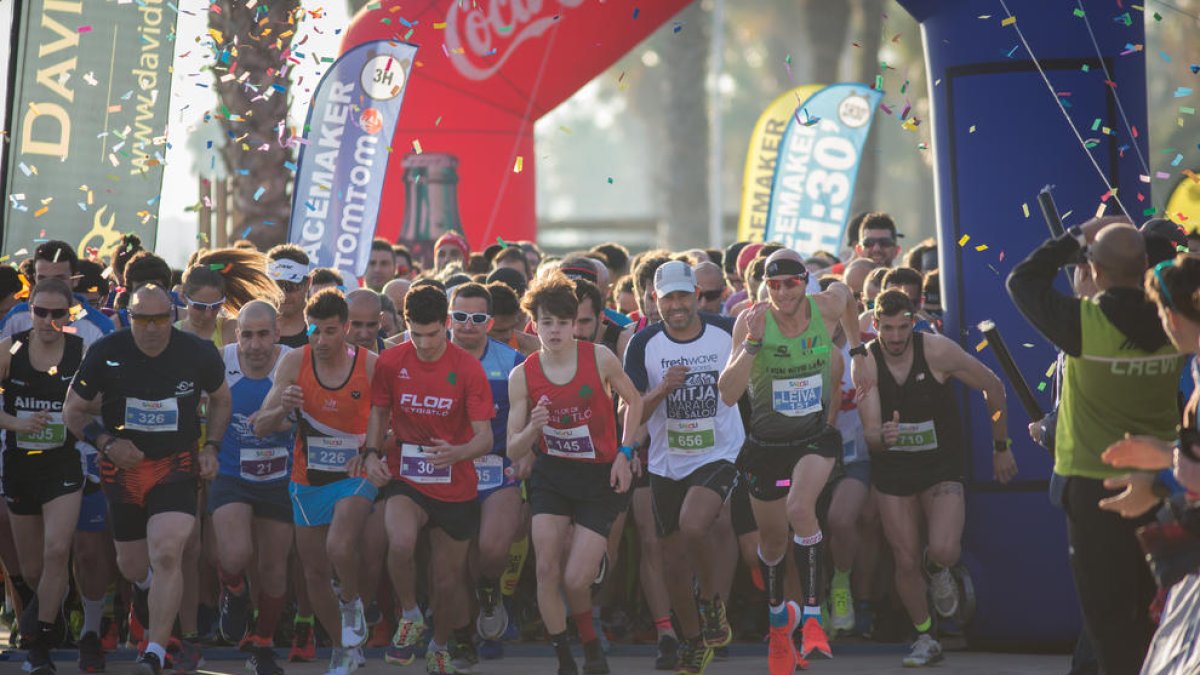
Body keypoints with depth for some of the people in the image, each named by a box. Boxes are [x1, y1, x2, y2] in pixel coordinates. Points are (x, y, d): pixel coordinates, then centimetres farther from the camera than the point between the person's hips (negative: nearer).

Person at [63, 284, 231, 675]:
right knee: (133, 567, 11)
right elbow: (73, 411, 3)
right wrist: (106, 442, -13)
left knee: (166, 555, -20)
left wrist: (211, 447, 1)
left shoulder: (198, 354, -8)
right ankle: (146, 585, 51)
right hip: (124, 468, 2)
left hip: (177, 466, -2)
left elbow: (221, 399, 13)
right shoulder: (106, 353, -9)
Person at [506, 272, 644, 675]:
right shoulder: (522, 376, -7)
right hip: (551, 476, 2)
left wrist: (624, 454, -1)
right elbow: (513, 451, -3)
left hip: (600, 478, -2)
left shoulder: (599, 358, -11)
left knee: (576, 579, -10)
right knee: (547, 570, -11)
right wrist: (533, 429, -25)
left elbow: (633, 400, 8)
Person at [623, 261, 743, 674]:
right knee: (675, 562, 8)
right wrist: (661, 390, -27)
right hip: (667, 465, 3)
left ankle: (712, 600, -2)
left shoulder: (727, 333, -7)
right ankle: (693, 640, 31)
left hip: (719, 455, -3)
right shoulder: (644, 345, -6)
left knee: (693, 525, -29)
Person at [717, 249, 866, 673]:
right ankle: (779, 617, 45)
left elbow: (847, 295, 16)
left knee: (800, 509, -30)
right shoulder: (752, 320, -19)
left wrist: (856, 348, 18)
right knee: (772, 539, 15)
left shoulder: (827, 307, -13)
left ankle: (813, 619, -25)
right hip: (767, 443, 1)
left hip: (817, 436, -1)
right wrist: (753, 341, -35)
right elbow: (728, 394, -26)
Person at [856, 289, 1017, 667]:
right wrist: (882, 436, -41)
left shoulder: (937, 351, -17)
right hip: (892, 469, 2)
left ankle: (938, 571, 17)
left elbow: (993, 388, -3)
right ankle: (925, 639, 24)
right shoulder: (866, 363, -12)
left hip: (942, 466, -2)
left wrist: (1001, 447, 4)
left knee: (944, 550, -22)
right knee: (906, 561, 3)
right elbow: (870, 432, -15)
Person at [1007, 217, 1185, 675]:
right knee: (1156, 610, 15)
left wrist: (1076, 238, 4)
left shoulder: (1083, 322, -18)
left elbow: (1022, 280, -4)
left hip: (1095, 484, -4)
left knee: (1109, 611, 3)